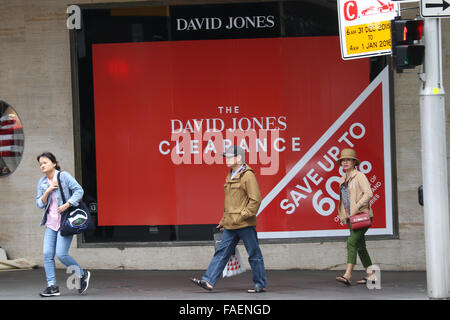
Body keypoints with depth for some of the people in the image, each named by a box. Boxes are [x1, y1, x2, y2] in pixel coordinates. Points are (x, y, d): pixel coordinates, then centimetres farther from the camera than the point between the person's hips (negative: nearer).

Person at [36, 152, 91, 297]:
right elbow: (39, 204, 8)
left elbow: (79, 190, -10)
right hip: (51, 222, 6)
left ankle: (83, 274, 10)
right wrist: (48, 190, -8)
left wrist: (67, 205, -20)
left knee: (61, 254, -13)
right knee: (47, 254, -5)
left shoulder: (64, 176, -5)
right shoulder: (42, 182, 11)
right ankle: (52, 286, 0)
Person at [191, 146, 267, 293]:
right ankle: (208, 281, 3)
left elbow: (255, 199, -17)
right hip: (230, 225, 9)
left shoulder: (248, 176, -12)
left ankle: (260, 285, 9)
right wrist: (224, 221, 21)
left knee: (254, 254, 1)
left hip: (245, 225, -9)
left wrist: (243, 216, -18)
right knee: (222, 252, 5)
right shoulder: (230, 176, 16)